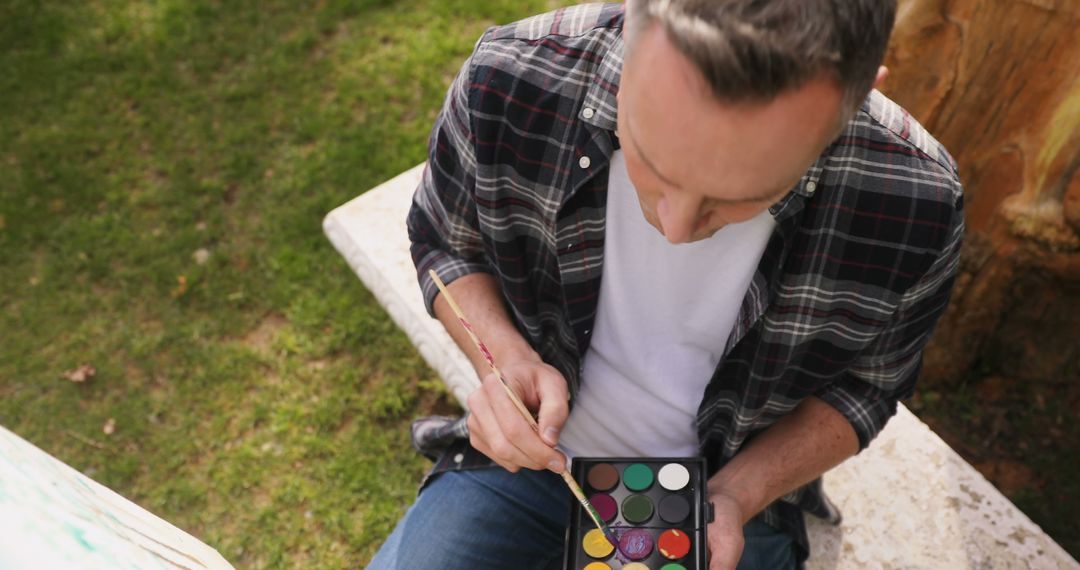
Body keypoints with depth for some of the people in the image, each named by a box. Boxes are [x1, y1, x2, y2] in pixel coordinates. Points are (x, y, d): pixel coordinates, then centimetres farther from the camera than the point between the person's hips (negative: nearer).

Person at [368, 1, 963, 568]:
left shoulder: (916, 202, -26)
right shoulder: (509, 79, -26)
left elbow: (861, 389, -5)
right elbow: (444, 243, -4)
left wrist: (733, 498, -19)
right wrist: (506, 358, -22)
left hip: (738, 485, 3)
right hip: (532, 453, -1)